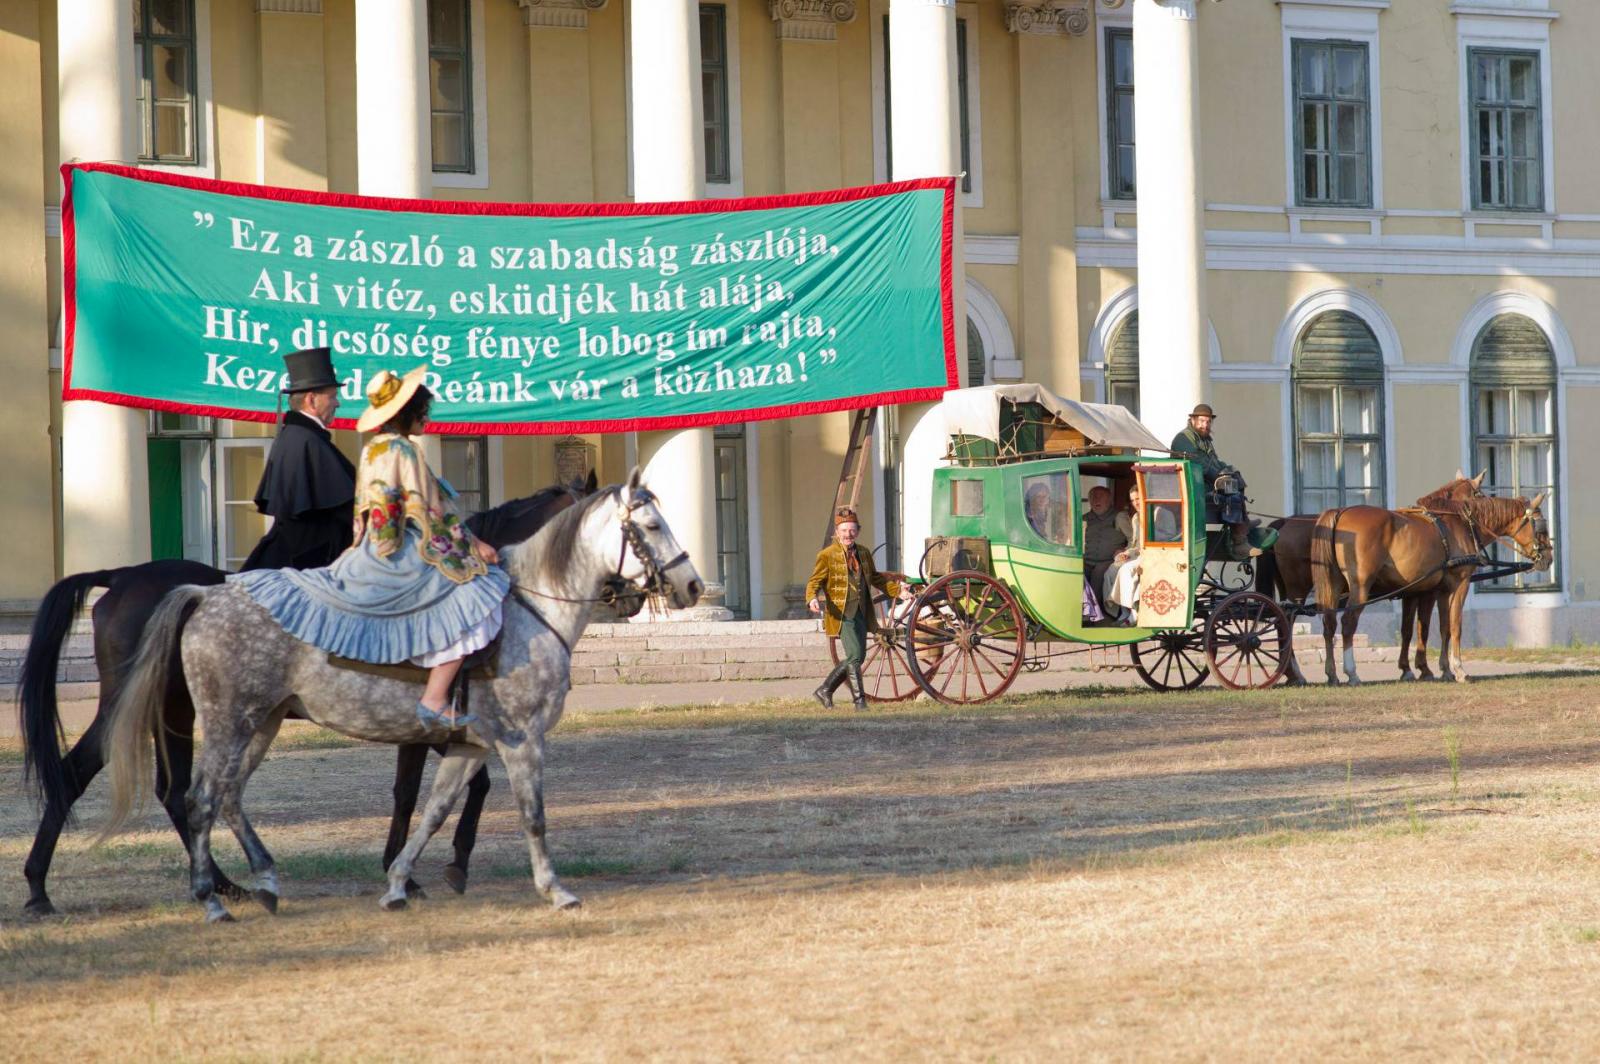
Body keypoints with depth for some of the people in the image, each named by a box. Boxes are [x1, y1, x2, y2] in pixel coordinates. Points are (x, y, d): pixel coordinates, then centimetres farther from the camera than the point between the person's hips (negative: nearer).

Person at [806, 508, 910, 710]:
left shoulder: (864, 554, 13)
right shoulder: (827, 555, -5)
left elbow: (875, 579, 26)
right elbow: (815, 581, -6)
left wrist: (897, 589, 16)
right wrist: (812, 599, -26)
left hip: (861, 614, 7)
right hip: (841, 615, -7)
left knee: (857, 658, 10)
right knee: (854, 656, -14)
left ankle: (825, 691, 24)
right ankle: (859, 701, -7)